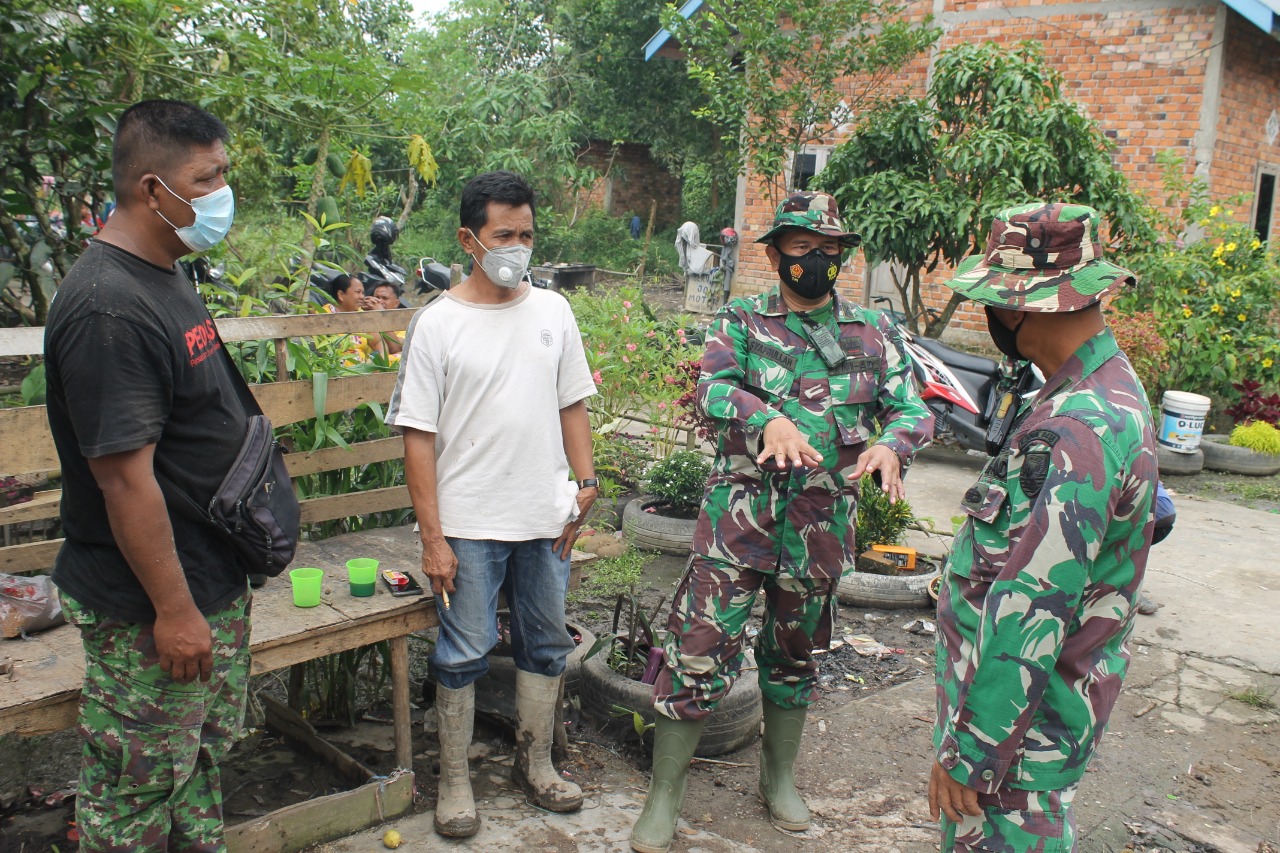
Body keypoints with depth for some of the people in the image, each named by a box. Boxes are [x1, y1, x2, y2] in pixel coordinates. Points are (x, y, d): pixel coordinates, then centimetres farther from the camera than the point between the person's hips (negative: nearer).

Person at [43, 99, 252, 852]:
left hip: (215, 581, 10)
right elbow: (124, 475, -26)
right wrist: (174, 610, -22)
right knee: (138, 788, 9)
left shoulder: (166, 277, 7)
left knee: (203, 755, 24)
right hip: (151, 610, -10)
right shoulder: (108, 308, -25)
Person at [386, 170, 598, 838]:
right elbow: (419, 436, -8)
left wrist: (586, 484, 1)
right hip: (469, 525, -4)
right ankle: (454, 780, 25)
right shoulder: (438, 324, -7)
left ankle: (535, 761, 35)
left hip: (546, 519, 4)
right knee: (463, 653, 7)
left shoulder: (553, 311, 5)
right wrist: (433, 537, -11)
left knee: (546, 644, 15)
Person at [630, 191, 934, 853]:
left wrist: (891, 445, -22)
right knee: (698, 651, -3)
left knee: (795, 655, 19)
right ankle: (663, 798, 14)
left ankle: (779, 777, 40)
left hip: (822, 526, 3)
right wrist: (769, 421, -36)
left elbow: (912, 408, 2)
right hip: (738, 518, -2)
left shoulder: (872, 332, 7)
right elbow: (712, 387, -15)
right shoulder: (742, 321, 1)